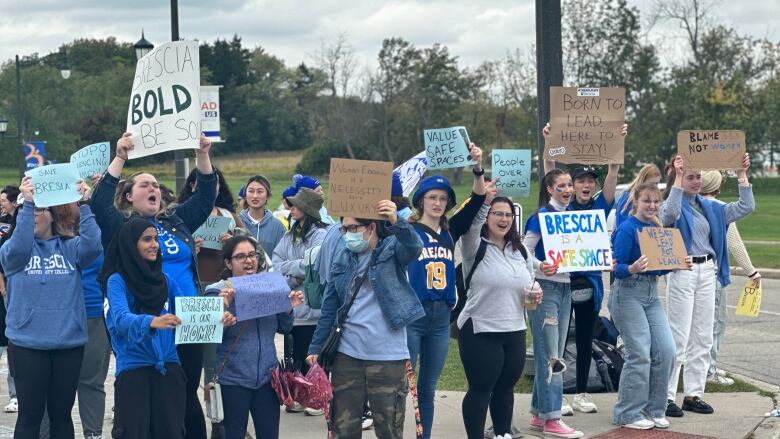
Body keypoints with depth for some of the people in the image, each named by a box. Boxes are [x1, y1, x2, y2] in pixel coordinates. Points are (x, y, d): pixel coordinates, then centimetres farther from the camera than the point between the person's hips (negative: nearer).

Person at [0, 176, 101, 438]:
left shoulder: (69, 248, 7)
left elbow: (92, 246, -13)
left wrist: (84, 204, -21)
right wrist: (27, 202, -27)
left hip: (69, 342, 2)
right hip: (28, 344, -1)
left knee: (61, 413, 10)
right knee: (30, 414, 2)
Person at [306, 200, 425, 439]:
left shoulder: (392, 248, -4)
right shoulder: (342, 256, 7)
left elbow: (415, 248, -27)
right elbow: (329, 306, 11)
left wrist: (397, 222, -45)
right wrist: (316, 347, 8)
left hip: (387, 356, -4)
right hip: (347, 354, 4)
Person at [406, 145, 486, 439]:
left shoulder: (450, 232, 10)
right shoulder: (408, 230, -3)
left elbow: (477, 201, 5)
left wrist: (478, 168, -8)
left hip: (441, 317, 5)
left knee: (428, 387, 13)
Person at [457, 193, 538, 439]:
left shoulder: (519, 250, 12)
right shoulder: (476, 247, -8)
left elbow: (531, 280, 23)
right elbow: (470, 226, -29)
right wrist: (483, 200, -43)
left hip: (515, 331, 6)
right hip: (479, 332, -6)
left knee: (505, 387, 16)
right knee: (480, 390, 0)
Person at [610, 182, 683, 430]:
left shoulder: (656, 228, 12)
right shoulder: (627, 228, -10)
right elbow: (617, 267, -14)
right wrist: (632, 268, -34)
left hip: (651, 293, 7)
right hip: (628, 294, -7)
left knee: (666, 351, 1)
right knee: (640, 354, -9)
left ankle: (654, 409, 15)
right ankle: (629, 414, 3)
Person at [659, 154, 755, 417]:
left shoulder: (710, 207, 13)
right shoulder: (673, 206, -5)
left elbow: (745, 207, 9)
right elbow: (670, 213, -30)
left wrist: (742, 174, 3)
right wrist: (678, 178, -29)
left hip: (707, 272, 7)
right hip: (682, 273, -7)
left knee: (702, 338, 9)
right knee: (678, 338, -7)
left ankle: (693, 394, 16)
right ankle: (666, 396, -3)